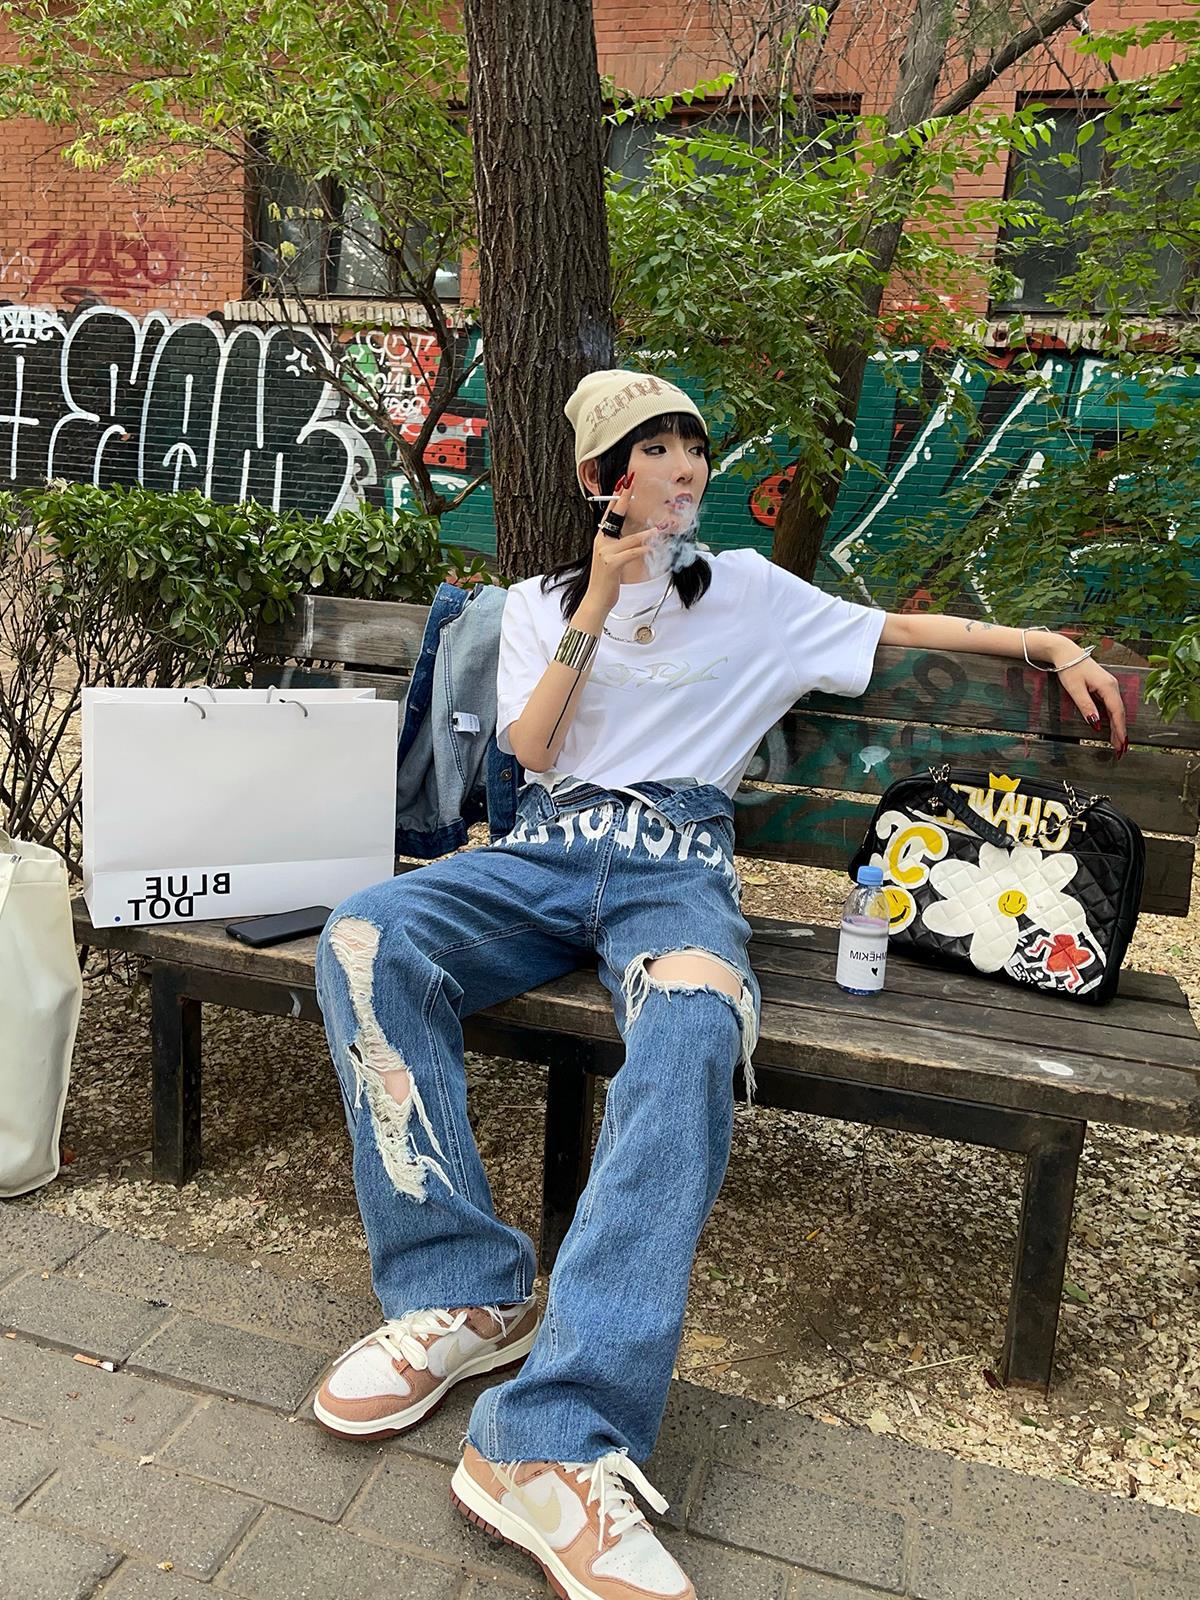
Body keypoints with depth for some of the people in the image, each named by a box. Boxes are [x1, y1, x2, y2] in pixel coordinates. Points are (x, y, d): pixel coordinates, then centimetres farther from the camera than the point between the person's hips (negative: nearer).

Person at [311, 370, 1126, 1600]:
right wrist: (597, 605, 1)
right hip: (546, 852, 2)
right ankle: (463, 1292, -24)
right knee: (364, 937, -30)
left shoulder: (747, 591, 18)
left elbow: (900, 627, 21)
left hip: (676, 863, -2)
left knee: (699, 1015, -39)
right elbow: (530, 750, 7)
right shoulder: (538, 602, 19)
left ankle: (553, 1442, -44)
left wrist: (1051, 643, 12)